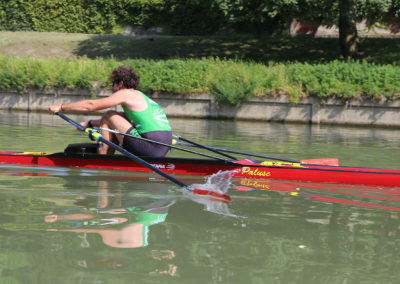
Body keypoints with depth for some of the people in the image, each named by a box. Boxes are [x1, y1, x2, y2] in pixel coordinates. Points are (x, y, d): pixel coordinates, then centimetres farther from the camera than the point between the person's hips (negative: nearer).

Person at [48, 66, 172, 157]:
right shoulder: (141, 97, 25)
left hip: (151, 148, -9)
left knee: (109, 115, 5)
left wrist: (61, 107, 5)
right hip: (163, 148, 9)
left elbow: (91, 105, -3)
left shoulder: (126, 94, -1)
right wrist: (90, 123, 33)